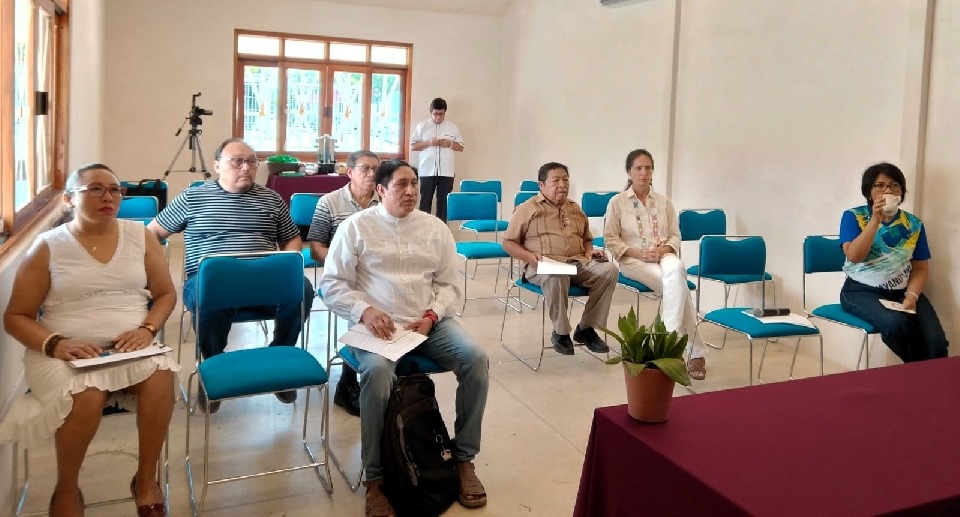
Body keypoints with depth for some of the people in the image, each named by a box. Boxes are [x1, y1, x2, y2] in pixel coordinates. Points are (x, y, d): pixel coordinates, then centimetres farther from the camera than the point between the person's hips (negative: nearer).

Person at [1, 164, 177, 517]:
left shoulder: (139, 236, 7)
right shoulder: (47, 247, 0)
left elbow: (166, 293, 11)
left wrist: (147, 330, -9)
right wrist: (54, 344, -17)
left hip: (131, 345, 2)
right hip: (65, 352, -2)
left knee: (160, 377, -31)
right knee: (87, 396, -34)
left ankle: (146, 480, -10)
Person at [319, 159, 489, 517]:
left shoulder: (435, 228, 11)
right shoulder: (356, 226, 2)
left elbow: (450, 285, 10)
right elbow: (331, 284, 0)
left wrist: (431, 316, -9)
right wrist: (365, 311, -17)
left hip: (430, 322, 4)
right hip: (378, 324, -3)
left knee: (476, 359, -22)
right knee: (377, 370, -35)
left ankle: (463, 458, -4)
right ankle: (376, 477, -19)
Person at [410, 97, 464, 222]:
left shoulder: (453, 127, 9)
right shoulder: (422, 126, 4)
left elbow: (461, 147, 10)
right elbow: (413, 146, 2)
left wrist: (450, 144, -9)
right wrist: (428, 143, -13)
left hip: (446, 172, 1)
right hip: (427, 171, -1)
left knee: (443, 202, 5)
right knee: (425, 202, 0)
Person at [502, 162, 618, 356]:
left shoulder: (575, 209, 23)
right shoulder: (526, 209, 6)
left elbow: (587, 239, 33)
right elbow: (508, 243, 4)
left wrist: (590, 252, 10)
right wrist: (529, 256, -13)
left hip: (578, 263, 5)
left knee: (609, 270, -23)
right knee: (557, 277, -41)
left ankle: (586, 328, -11)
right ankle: (560, 332, -18)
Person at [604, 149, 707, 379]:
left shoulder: (664, 202, 13)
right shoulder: (617, 202, 2)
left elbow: (675, 236, 12)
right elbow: (610, 239, -1)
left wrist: (664, 250, -11)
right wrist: (638, 253, -15)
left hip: (663, 256, 3)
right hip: (633, 259, -3)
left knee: (676, 270, -37)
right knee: (677, 284, -31)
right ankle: (694, 350, -27)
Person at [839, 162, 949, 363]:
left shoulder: (914, 224, 8)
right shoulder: (853, 216, -1)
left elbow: (920, 267, 6)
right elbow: (854, 256, -16)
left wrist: (911, 296, -12)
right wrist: (876, 220, -20)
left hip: (902, 291, 3)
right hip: (862, 291, -3)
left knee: (936, 342, -22)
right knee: (897, 323, -32)